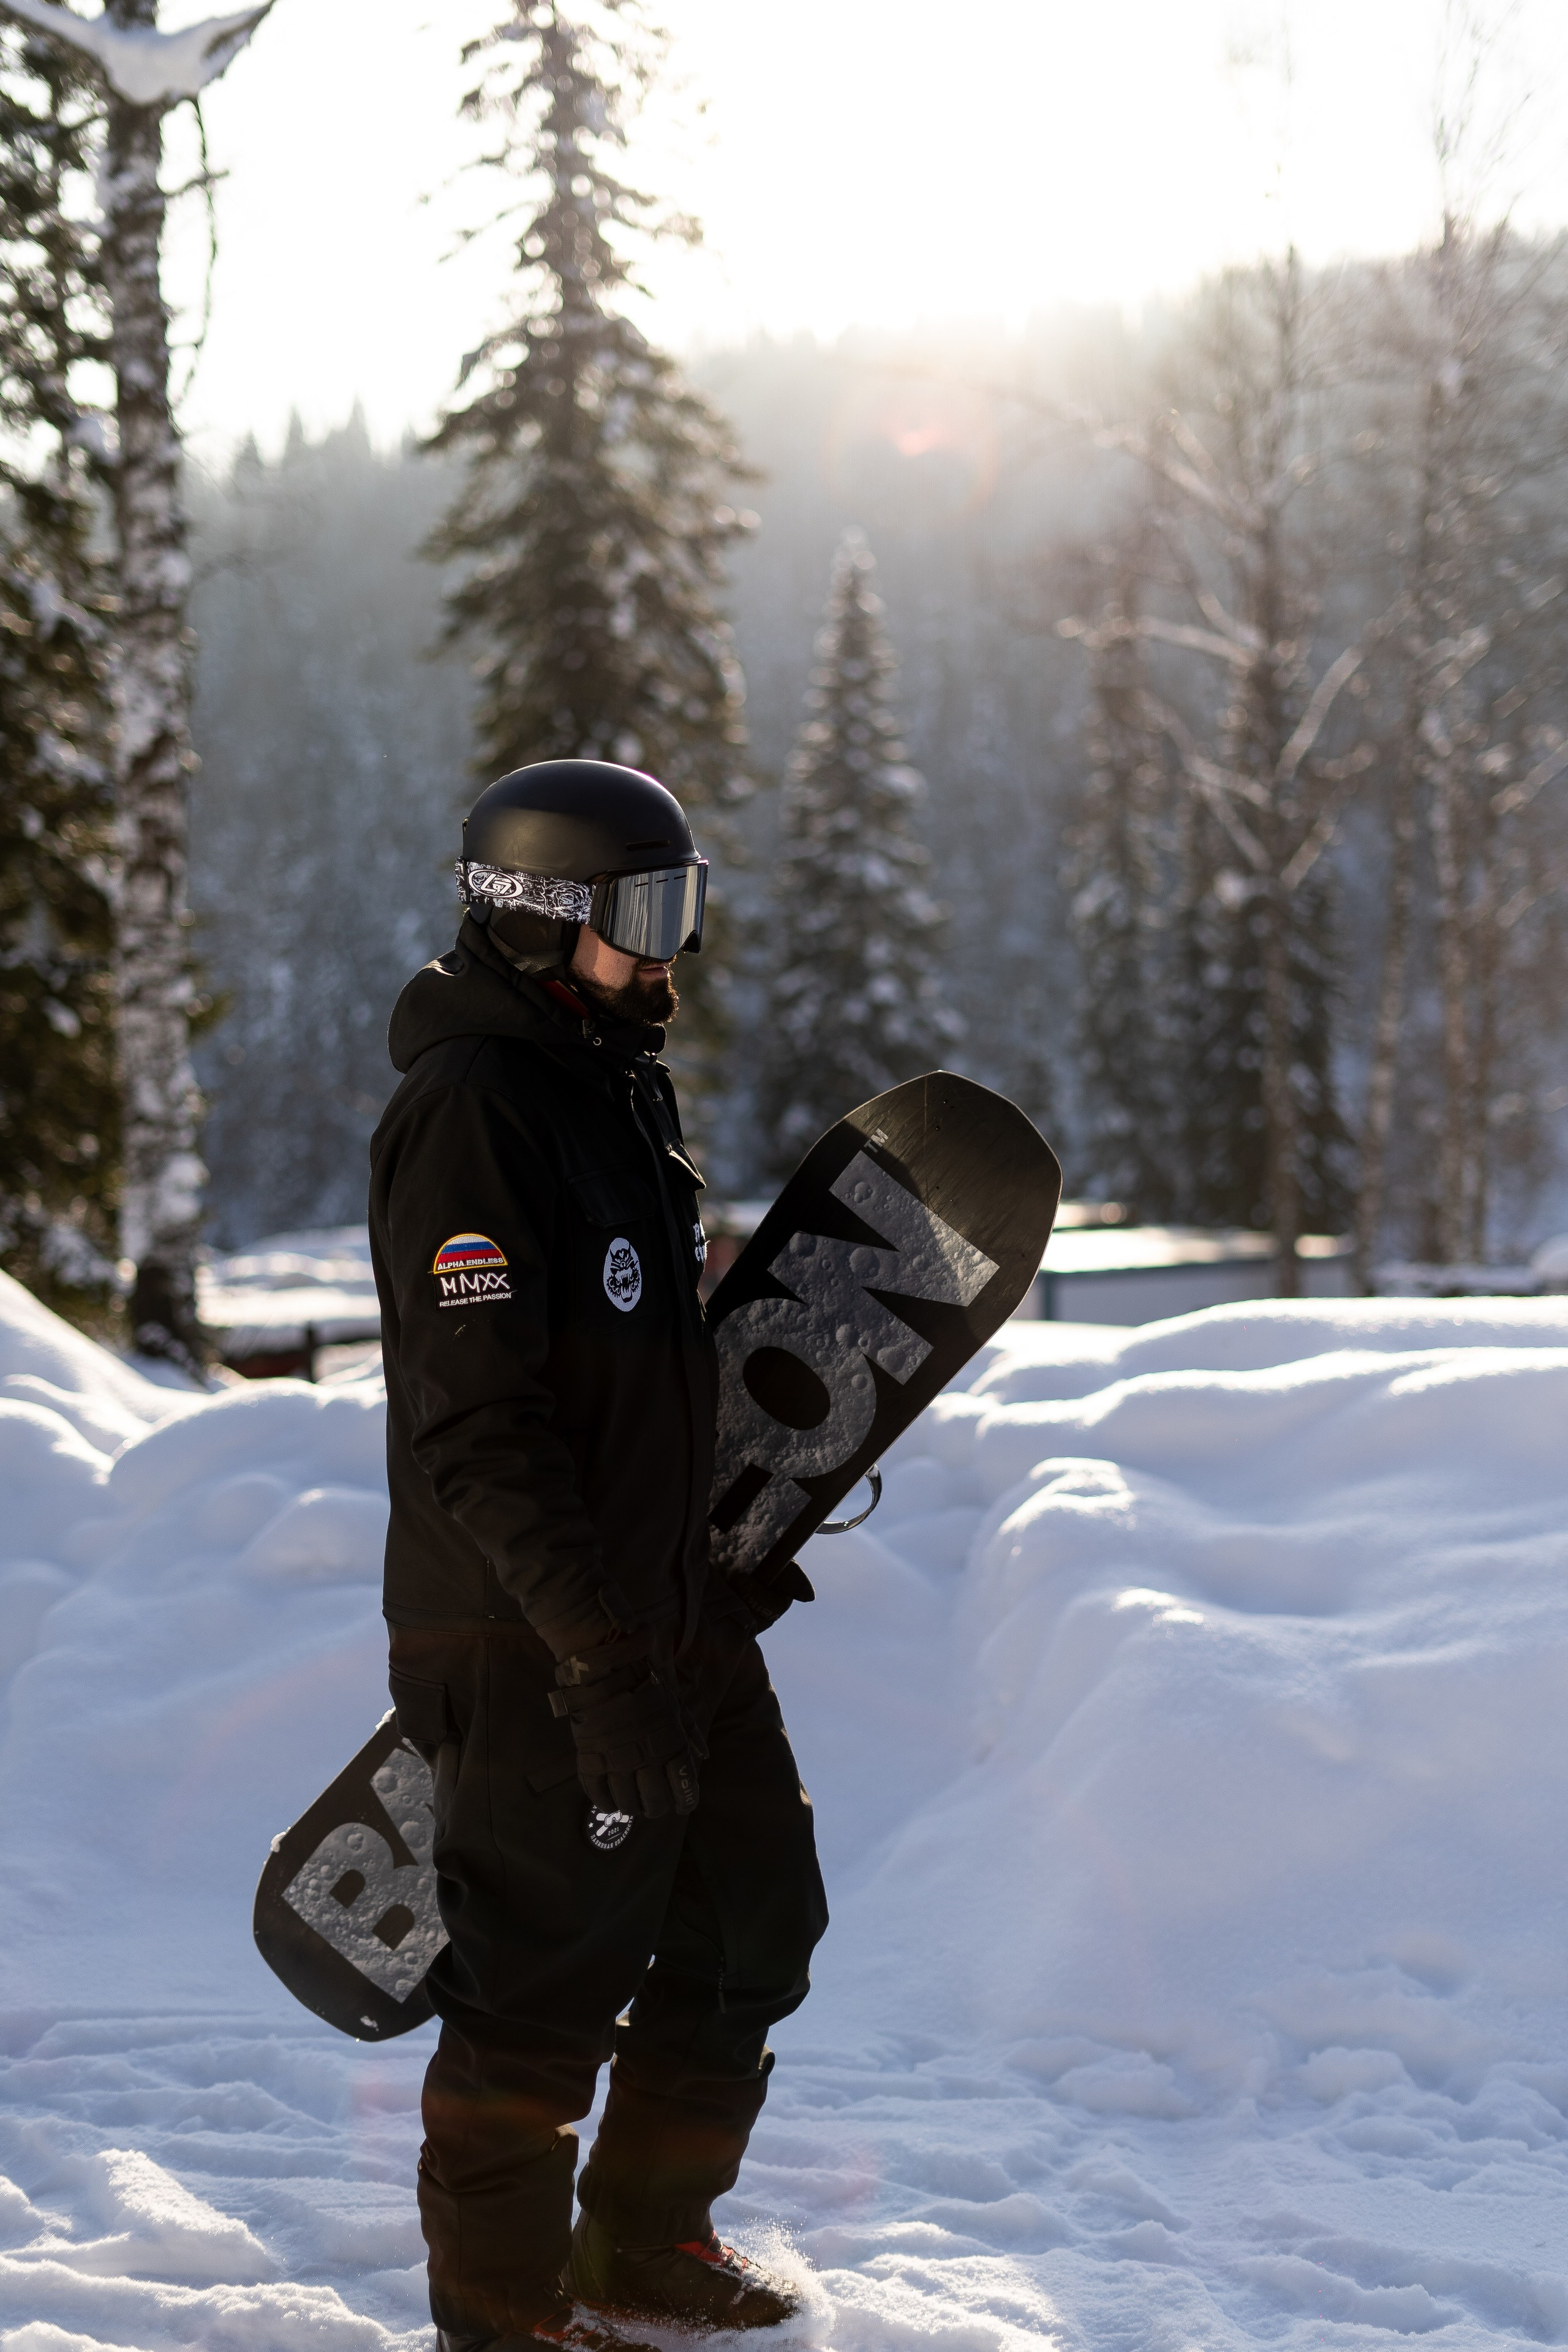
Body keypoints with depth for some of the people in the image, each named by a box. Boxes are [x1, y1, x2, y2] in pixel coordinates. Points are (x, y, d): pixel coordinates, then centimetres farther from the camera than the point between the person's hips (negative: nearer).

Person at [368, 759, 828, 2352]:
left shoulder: (624, 1082, 13)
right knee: (548, 1984, 0)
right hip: (532, 1645, -9)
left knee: (753, 1923, 15)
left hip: (677, 1609, 9)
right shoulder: (466, 1110, -17)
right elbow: (478, 1431, -24)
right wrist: (603, 1665, -27)